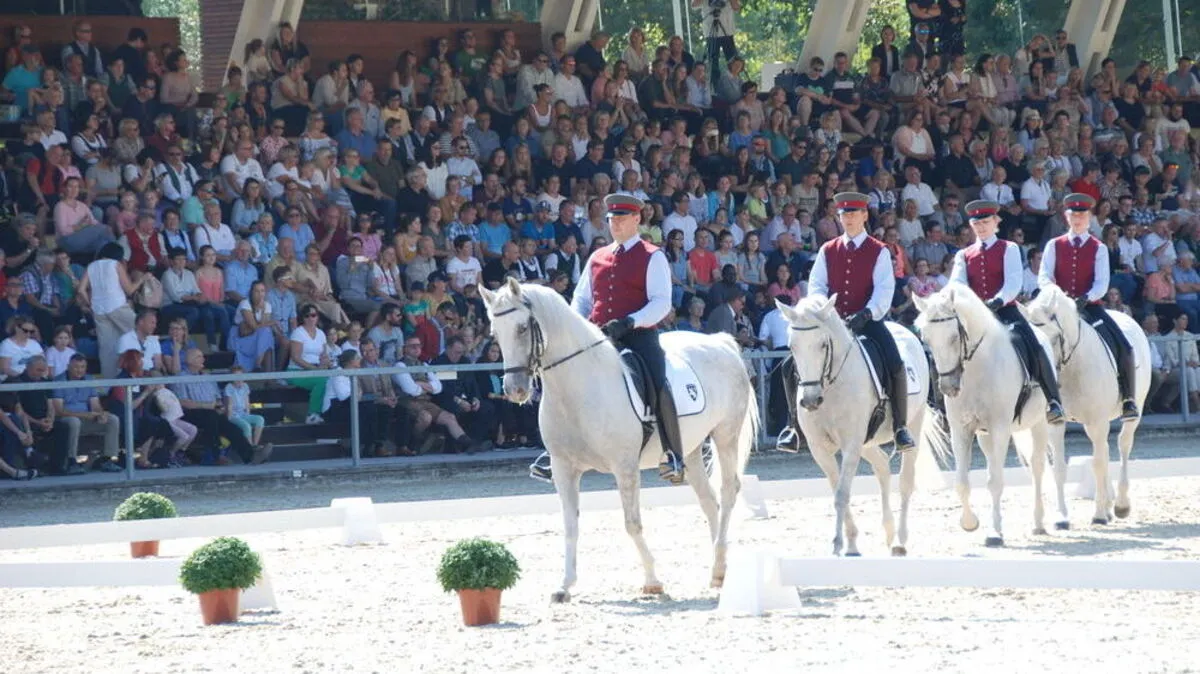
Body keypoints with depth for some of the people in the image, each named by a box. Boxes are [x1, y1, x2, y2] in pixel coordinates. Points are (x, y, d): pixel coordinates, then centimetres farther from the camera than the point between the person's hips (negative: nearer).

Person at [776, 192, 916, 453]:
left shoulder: (879, 252, 2)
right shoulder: (828, 251, 11)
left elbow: (884, 289, -8)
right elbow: (816, 284, 5)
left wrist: (866, 314, -25)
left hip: (867, 321, -3)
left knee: (895, 367, -25)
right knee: (791, 365, -12)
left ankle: (900, 427, -11)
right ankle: (794, 426, 1)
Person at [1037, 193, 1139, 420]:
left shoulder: (1099, 248, 5)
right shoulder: (1054, 246, 8)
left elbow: (1102, 283, -5)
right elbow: (1044, 277, -2)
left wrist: (1087, 298, -26)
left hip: (1090, 306, 0)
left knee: (1123, 348, -17)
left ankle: (1128, 400, -4)